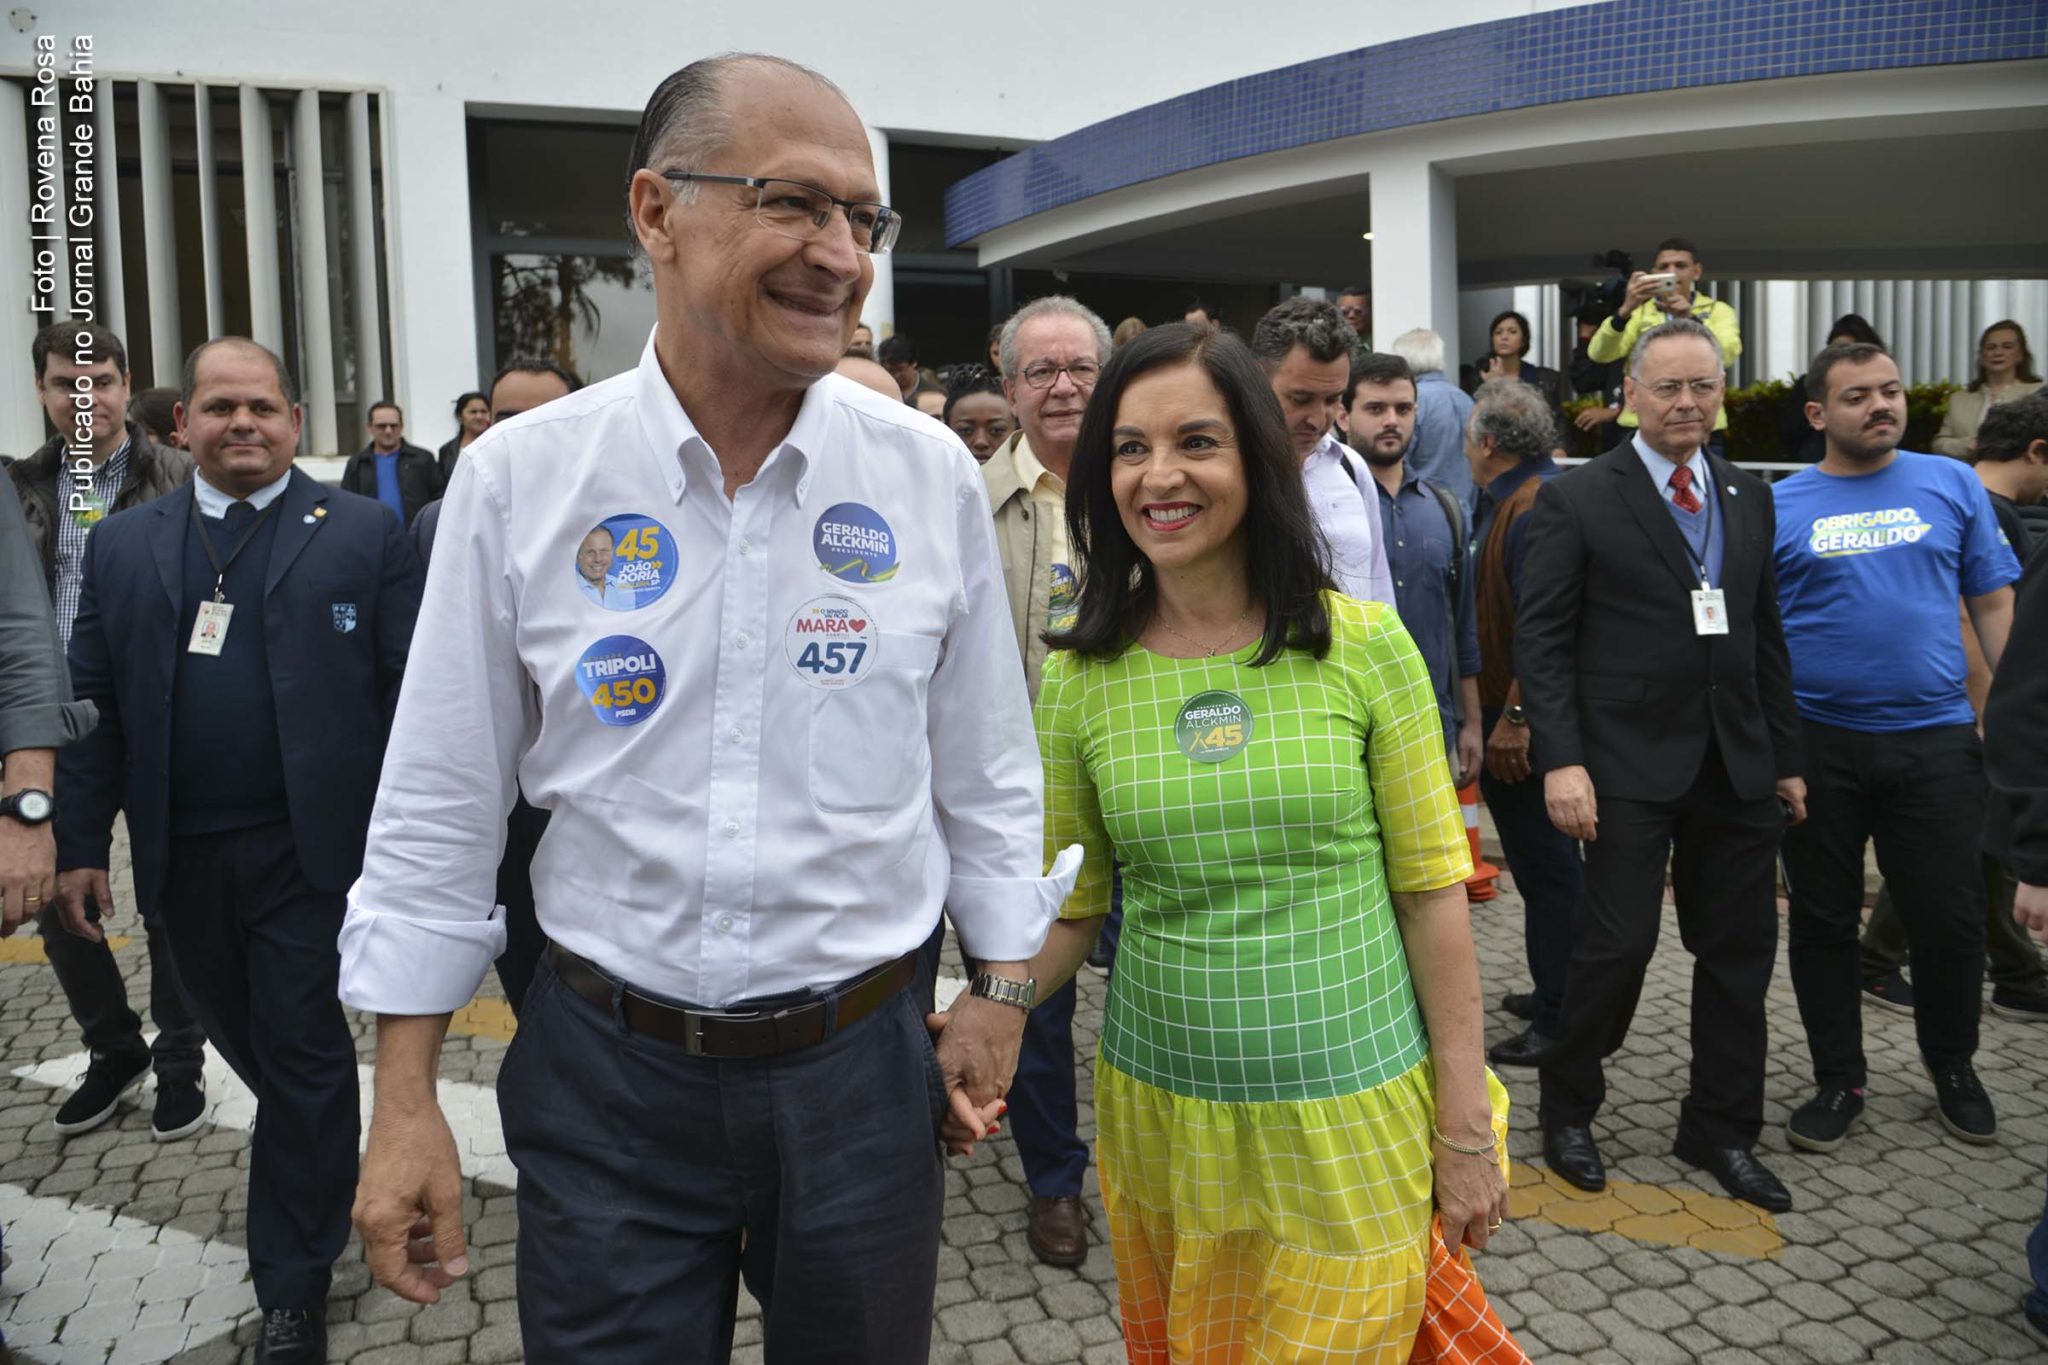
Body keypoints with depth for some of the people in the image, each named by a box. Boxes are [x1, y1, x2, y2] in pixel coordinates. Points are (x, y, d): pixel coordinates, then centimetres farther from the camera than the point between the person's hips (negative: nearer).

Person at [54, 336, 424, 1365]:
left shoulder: (363, 535, -1)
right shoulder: (121, 546, 9)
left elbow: (410, 692, -3)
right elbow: (93, 704, 8)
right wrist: (79, 842, 3)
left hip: (310, 849, -4)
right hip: (183, 857, 4)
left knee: (304, 1054, 3)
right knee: (245, 1041, 17)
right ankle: (322, 1180, 44)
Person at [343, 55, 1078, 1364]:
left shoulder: (932, 477, -6)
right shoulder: (518, 480, -8)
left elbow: (986, 771, 3)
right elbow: (442, 807, -2)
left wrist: (1003, 988, 7)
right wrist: (406, 1100, 0)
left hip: (862, 1060, 1)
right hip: (606, 1068, 0)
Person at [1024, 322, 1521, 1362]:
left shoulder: (1364, 646, -9)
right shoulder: (1077, 680, -4)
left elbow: (1431, 892, -5)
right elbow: (1065, 911, 2)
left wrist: (1465, 1128, -4)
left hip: (1353, 1115, -2)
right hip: (1161, 1119, 2)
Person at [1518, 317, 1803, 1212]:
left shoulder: (1749, 497, 12)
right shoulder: (1576, 500, -4)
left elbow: (1767, 633, 15)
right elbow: (1541, 640, -8)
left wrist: (1786, 755, 13)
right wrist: (1560, 759, -16)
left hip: (1737, 763, 5)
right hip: (1629, 764, -5)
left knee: (1740, 951, 10)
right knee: (1617, 943, -3)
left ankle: (1721, 1130, 27)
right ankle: (1567, 1111, 20)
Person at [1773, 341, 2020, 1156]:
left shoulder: (1951, 484, 5)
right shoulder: (1778, 508, 1)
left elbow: (1994, 603, 6)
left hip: (1934, 740, 1)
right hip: (1817, 744, 0)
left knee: (1951, 919, 6)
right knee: (1823, 921, 9)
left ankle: (1952, 1065, 33)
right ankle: (1839, 1079, 26)